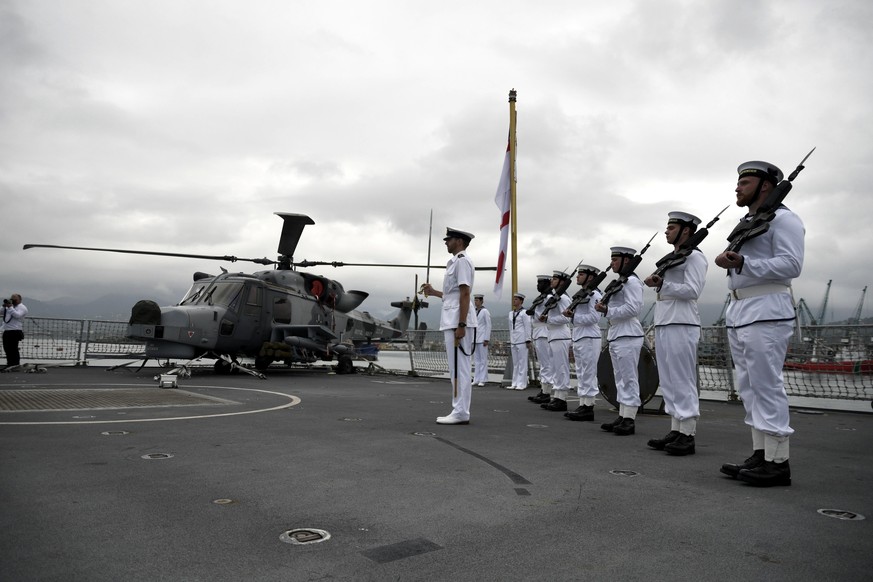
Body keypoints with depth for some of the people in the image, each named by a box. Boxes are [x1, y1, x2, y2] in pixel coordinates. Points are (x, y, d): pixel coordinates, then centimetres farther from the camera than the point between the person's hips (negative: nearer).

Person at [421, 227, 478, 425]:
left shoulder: (462, 260, -8)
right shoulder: (456, 261, 22)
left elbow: (465, 294, -17)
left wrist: (461, 325, -22)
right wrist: (434, 292, 24)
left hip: (458, 321, -10)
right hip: (452, 320, 10)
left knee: (459, 367, -9)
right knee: (458, 367, 10)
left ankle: (460, 413, -6)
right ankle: (460, 411, 15)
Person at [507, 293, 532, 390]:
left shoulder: (524, 313, -5)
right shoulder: (511, 313, 16)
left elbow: (527, 327, -7)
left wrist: (528, 341, -11)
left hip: (522, 341, -7)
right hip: (513, 341, 7)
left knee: (522, 362, -4)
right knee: (515, 363, 9)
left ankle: (521, 384, -1)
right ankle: (515, 383, 12)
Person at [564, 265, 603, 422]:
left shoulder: (594, 294, -8)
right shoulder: (580, 295, 20)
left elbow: (594, 317, -19)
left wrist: (573, 316, -15)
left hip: (589, 339, -9)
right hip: (578, 339, 10)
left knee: (588, 374, -7)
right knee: (581, 374, 10)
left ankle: (588, 408, -4)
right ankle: (582, 405, 14)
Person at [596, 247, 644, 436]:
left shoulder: (631, 281, -10)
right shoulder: (620, 281, 20)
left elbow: (633, 308, -21)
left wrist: (607, 311, -16)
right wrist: (606, 307, 7)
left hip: (627, 337, -10)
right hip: (616, 336, 10)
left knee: (629, 379, -7)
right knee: (621, 379, 11)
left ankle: (629, 421, -4)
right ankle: (622, 417, 16)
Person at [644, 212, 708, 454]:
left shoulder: (694, 257, -4)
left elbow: (692, 290, -15)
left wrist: (661, 284, -15)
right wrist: (656, 283, 8)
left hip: (681, 326, -9)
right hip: (663, 325, 9)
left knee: (683, 381, -8)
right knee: (669, 381, 9)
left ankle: (687, 436, -4)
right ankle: (675, 431, 14)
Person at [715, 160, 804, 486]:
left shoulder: (782, 219, -2)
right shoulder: (745, 224, 24)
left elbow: (791, 264, -14)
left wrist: (743, 263, -22)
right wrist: (727, 262, 6)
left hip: (766, 313, -9)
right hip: (738, 313, 9)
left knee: (766, 385, -9)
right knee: (749, 386, 8)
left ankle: (777, 462, -4)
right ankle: (760, 455, 13)